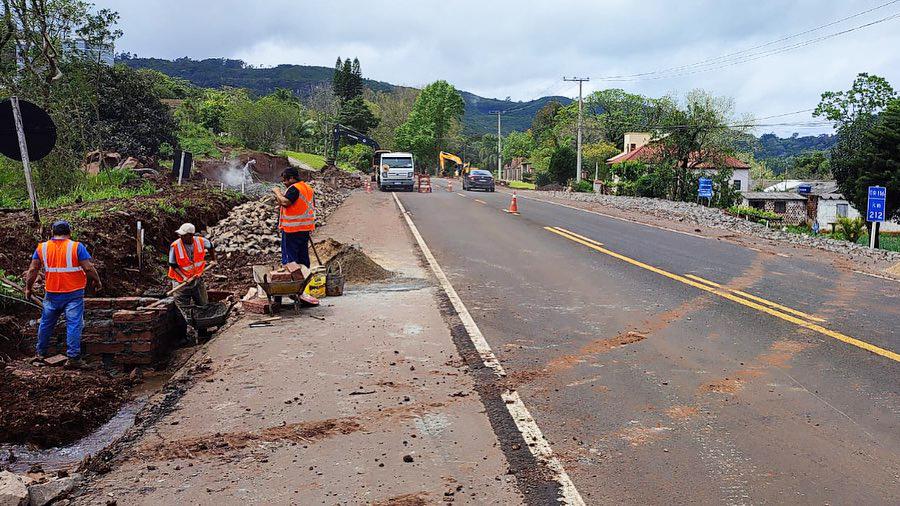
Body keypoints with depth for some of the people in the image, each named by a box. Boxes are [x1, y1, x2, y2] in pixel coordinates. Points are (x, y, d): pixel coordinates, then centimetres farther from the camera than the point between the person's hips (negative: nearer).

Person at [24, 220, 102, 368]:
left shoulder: (42, 248, 2)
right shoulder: (76, 247, -9)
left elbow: (32, 270, 3)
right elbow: (88, 268, -13)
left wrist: (28, 288, 14)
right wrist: (97, 282, 1)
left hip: (51, 294, 4)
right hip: (74, 294, -4)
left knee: (46, 324, 18)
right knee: (73, 325, -1)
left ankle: (40, 354, 30)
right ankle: (72, 358, -3)